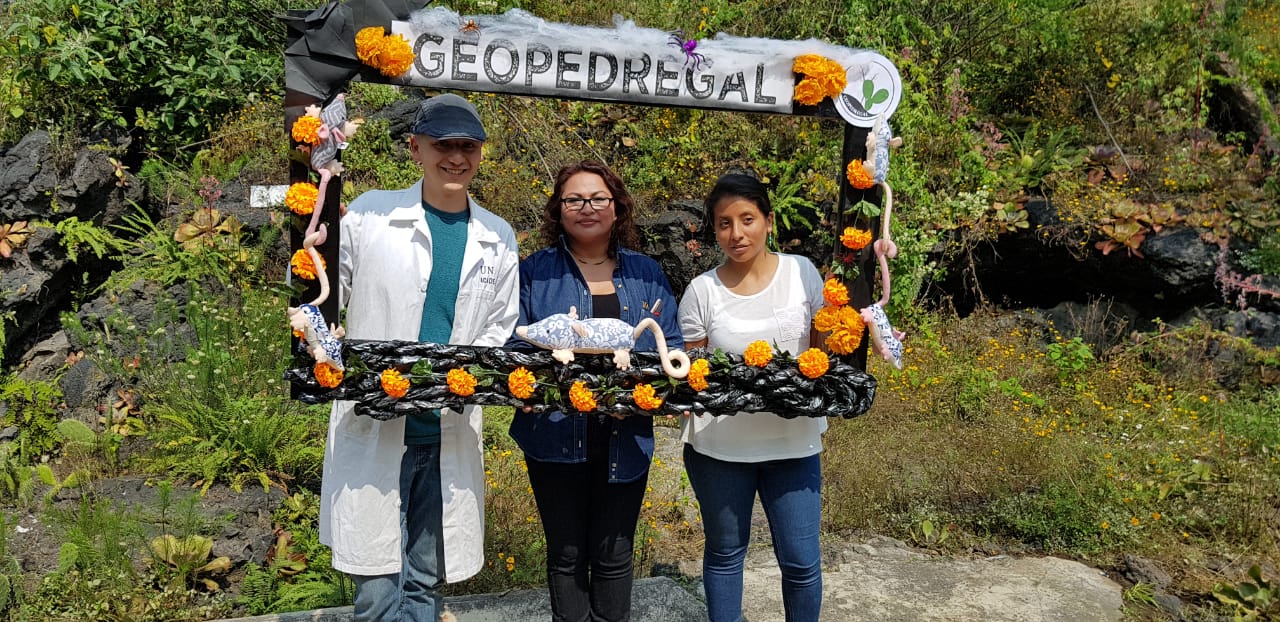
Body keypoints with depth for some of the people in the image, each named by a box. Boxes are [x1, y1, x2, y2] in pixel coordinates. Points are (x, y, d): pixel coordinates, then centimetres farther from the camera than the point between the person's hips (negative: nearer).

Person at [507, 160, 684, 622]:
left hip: (625, 439, 2)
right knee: (566, 554, 11)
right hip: (556, 436, -1)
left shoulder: (645, 273, 6)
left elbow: (672, 347, 5)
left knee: (614, 556, 12)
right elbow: (512, 346, -1)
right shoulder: (534, 272, 1)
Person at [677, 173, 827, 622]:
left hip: (793, 441, 1)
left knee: (801, 561, 5)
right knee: (724, 552, 16)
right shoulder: (702, 290, -5)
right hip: (718, 446, 0)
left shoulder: (801, 272, -2)